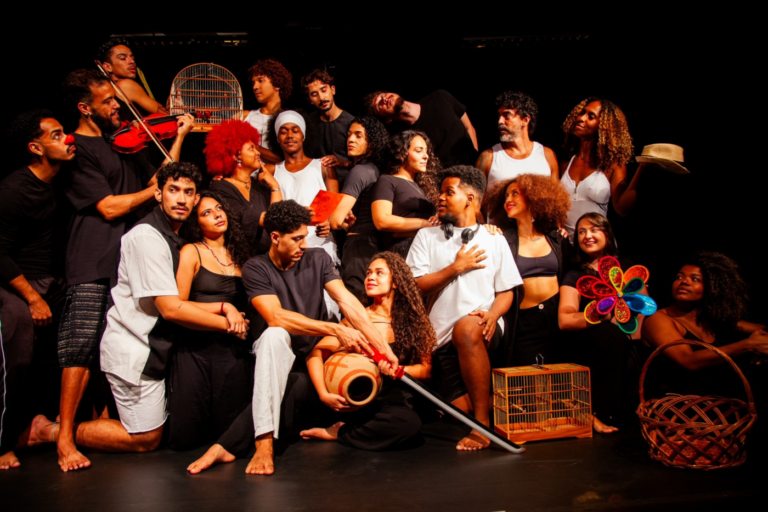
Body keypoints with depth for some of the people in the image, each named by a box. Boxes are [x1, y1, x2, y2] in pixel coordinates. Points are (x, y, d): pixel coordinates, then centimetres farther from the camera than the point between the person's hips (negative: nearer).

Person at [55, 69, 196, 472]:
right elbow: (109, 207, -10)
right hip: (93, 261, -6)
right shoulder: (76, 149, -4)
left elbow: (156, 182, 16)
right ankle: (65, 436, -1)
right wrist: (154, 190, 1)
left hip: (128, 256, 7)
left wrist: (178, 138, 10)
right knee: (82, 344, -9)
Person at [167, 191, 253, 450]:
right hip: (196, 349, -3)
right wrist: (224, 307, -12)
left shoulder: (240, 256, 15)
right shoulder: (191, 252, 2)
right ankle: (169, 415, 30)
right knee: (183, 438, -3)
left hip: (234, 349, 4)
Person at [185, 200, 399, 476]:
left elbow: (348, 302, -10)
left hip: (312, 356, 2)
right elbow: (276, 317, -22)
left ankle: (229, 446, -24)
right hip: (274, 359, -2)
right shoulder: (256, 269, -7)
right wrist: (335, 329, -27)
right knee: (274, 336, -36)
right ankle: (264, 443, -41)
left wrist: (383, 347, -22)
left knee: (297, 388, -34)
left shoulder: (318, 259, 1)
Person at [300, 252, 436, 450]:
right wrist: (324, 394, -18)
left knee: (410, 423, -32)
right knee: (408, 424, -33)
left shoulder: (413, 321, 4)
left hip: (396, 401, 3)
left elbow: (427, 370, 2)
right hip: (362, 402, -3)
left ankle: (338, 433, -8)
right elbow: (315, 354, -5)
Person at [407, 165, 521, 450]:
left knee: (466, 328, -38)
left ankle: (483, 423, -24)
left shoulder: (494, 240, 13)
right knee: (461, 409, -16)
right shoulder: (427, 237, 13)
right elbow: (415, 286, 2)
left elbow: (506, 291, 10)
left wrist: (492, 314, -11)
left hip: (482, 331, -1)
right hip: (443, 339, 1)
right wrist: (456, 268, -4)